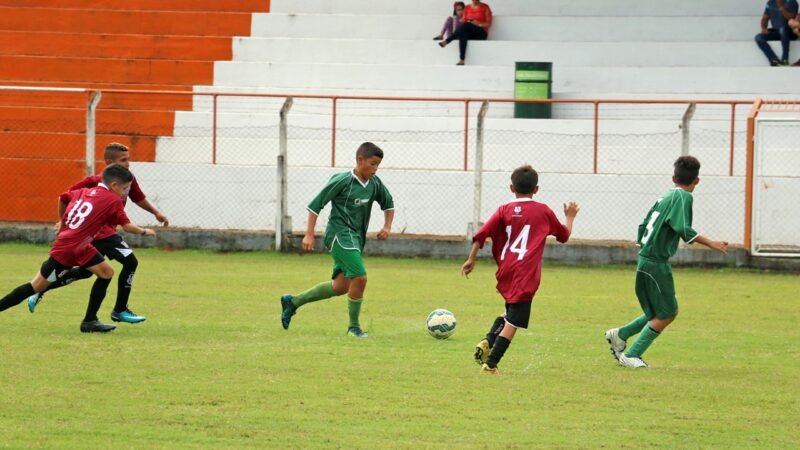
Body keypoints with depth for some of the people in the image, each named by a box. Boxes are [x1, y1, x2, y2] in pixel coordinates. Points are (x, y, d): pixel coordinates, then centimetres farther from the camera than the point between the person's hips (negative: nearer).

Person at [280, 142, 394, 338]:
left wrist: (387, 226, 7)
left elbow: (388, 204, 24)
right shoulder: (342, 181, -13)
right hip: (340, 234, -8)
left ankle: (292, 302, 25)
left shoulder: (375, 184, 5)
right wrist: (309, 234, -12)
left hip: (356, 237, 8)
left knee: (340, 286, 10)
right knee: (360, 277, -19)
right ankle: (354, 327, -3)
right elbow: (315, 204, -9)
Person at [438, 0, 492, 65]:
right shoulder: (467, 8, 13)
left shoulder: (485, 7, 2)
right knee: (463, 34, -36)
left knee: (466, 26, -34)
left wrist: (479, 24, -19)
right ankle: (461, 60, -44)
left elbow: (489, 24, -2)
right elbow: (464, 22, 12)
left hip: (481, 33, -3)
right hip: (470, 33, 3)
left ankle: (446, 41, -39)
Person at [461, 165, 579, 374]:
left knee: (511, 310, 27)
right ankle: (490, 364, -8)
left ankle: (487, 341, 5)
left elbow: (481, 235, -1)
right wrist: (570, 217, 37)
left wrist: (471, 259, 8)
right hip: (526, 274, -4)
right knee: (513, 322, -2)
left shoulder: (504, 210, 8)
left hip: (505, 271, 4)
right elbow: (564, 235, 19)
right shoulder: (543, 211, 5)